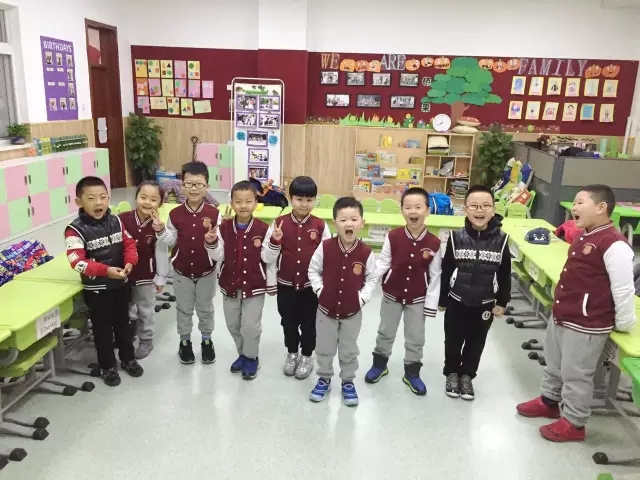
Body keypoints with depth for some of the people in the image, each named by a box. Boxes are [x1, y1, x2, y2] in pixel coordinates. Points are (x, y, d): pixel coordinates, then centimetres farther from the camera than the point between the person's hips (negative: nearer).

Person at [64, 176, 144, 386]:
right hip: (96, 289, -4)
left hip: (121, 284, 4)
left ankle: (128, 358, 38)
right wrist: (105, 270, -31)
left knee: (123, 323, 20)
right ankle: (108, 366, 29)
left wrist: (130, 262, -15)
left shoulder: (115, 221, -2)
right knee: (102, 328, 11)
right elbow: (77, 261, -23)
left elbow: (129, 244, 5)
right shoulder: (76, 230, -18)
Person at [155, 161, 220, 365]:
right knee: (184, 309, 18)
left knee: (205, 308, 18)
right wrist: (161, 231, -16)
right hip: (182, 272, 1)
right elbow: (172, 242, 2)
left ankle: (207, 341, 37)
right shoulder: (175, 214, -8)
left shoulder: (214, 213, -14)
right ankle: (185, 341, 37)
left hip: (206, 272, -1)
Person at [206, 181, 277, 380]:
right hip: (229, 285, 4)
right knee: (233, 324, 16)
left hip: (254, 286, -3)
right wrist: (211, 243, -21)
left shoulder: (263, 229, -11)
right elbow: (218, 256, -2)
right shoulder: (224, 228, -4)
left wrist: (271, 284, -3)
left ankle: (251, 358, 25)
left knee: (250, 326, 1)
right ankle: (243, 354, 38)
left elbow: (269, 258, -6)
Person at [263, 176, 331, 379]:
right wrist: (275, 241, -26)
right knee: (288, 321, 17)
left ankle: (306, 356, 35)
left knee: (308, 322, 14)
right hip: (286, 284, 1)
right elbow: (268, 256, -7)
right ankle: (292, 353, 39)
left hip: (311, 284, -1)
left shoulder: (320, 226, -8)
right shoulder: (279, 223, -8)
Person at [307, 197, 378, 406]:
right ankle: (324, 379, 38)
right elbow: (313, 271, -1)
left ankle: (348, 382, 37)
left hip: (352, 312, 0)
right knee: (324, 349, 16)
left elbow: (372, 278, 0)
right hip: (326, 308, 0)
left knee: (349, 351, 16)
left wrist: (362, 297, -9)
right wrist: (320, 290, -9)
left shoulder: (366, 252, -15)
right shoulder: (325, 247, -15)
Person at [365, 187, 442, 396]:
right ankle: (379, 364, 40)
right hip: (392, 295, 0)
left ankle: (412, 373, 34)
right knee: (385, 332, 18)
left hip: (417, 298, 0)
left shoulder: (434, 243, -13)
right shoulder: (393, 237, -14)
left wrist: (430, 304, -6)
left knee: (415, 338, 14)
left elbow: (435, 276, -7)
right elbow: (382, 263, -8)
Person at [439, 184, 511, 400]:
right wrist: (442, 300, -1)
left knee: (476, 342, 16)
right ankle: (452, 373, 37)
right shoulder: (456, 237, -12)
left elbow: (505, 274, -1)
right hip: (457, 301, -1)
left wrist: (502, 302, 2)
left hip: (485, 304, 1)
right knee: (453, 340, 14)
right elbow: (446, 270, -5)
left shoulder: (501, 239, -10)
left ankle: (467, 375, 37)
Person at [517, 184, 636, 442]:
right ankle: (549, 401, 45)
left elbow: (623, 289, -20)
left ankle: (574, 423, 26)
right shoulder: (584, 237, 8)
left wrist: (624, 324, -11)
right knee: (554, 364, 24)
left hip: (586, 325, -9)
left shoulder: (614, 245, -23)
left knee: (576, 374, 7)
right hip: (561, 316, 9)